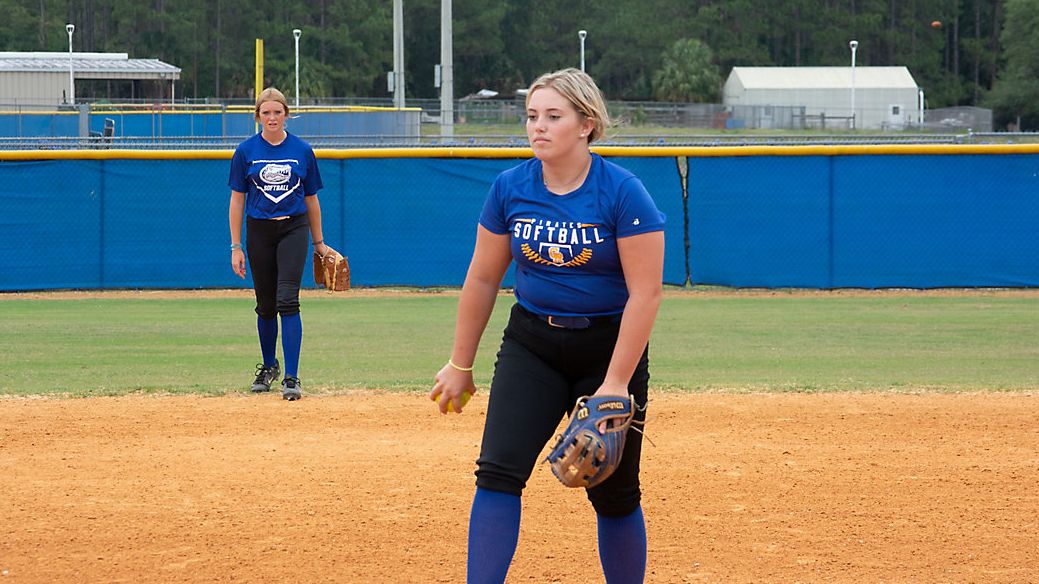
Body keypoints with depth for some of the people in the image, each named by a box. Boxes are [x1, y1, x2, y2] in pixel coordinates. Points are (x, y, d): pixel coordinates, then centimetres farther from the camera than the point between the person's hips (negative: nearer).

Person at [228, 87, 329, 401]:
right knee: (265, 304, 10)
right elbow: (237, 200, 3)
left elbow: (311, 199, 10)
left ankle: (291, 378, -17)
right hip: (259, 232, 1)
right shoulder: (246, 151, 1)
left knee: (287, 300, -14)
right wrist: (236, 247, -1)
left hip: (294, 230, -1)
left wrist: (318, 242, 12)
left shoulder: (302, 151, 3)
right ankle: (269, 366, 33)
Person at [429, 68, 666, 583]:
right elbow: (482, 279, 8)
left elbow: (645, 292, -16)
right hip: (531, 343, 3)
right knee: (498, 473, -12)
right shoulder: (510, 188, -3)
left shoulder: (622, 192, -15)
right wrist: (459, 365, 11)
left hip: (609, 347, -3)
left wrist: (615, 384, -20)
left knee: (614, 493, 3)